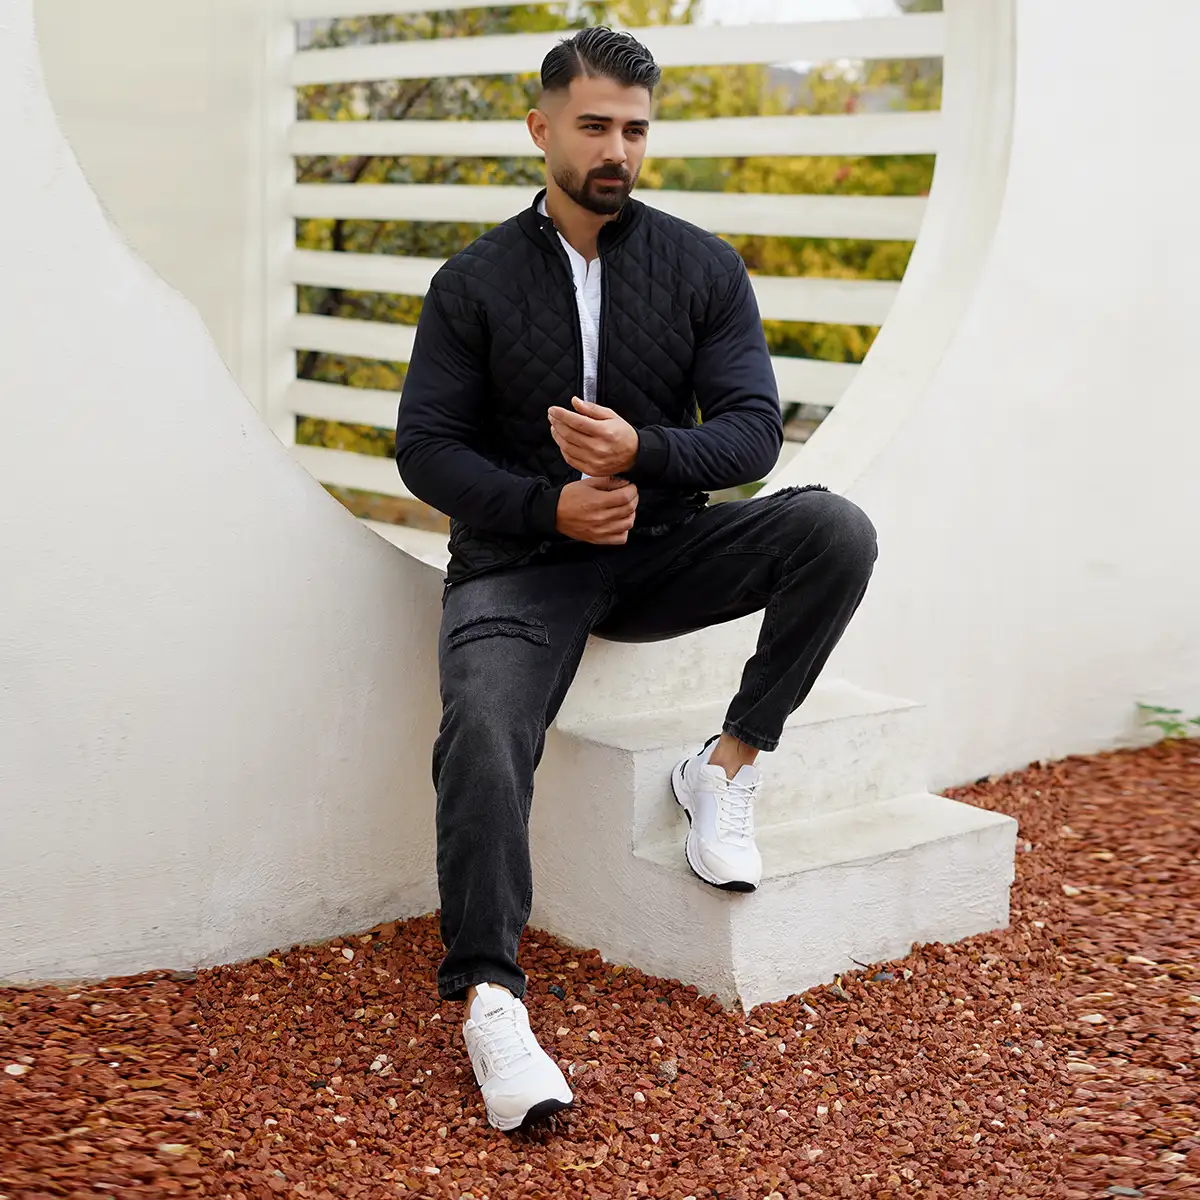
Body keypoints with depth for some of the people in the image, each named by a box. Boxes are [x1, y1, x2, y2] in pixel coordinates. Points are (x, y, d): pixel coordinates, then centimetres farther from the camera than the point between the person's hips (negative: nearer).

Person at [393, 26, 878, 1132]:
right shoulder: (475, 283, 2)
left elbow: (754, 428, -2)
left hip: (661, 547, 2)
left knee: (836, 531, -23)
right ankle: (490, 999, -27)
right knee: (482, 726, -31)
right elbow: (427, 447, -1)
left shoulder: (704, 268, 5)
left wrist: (643, 452, -22)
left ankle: (729, 765, -12)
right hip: (521, 560, -2)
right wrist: (550, 507, -17)